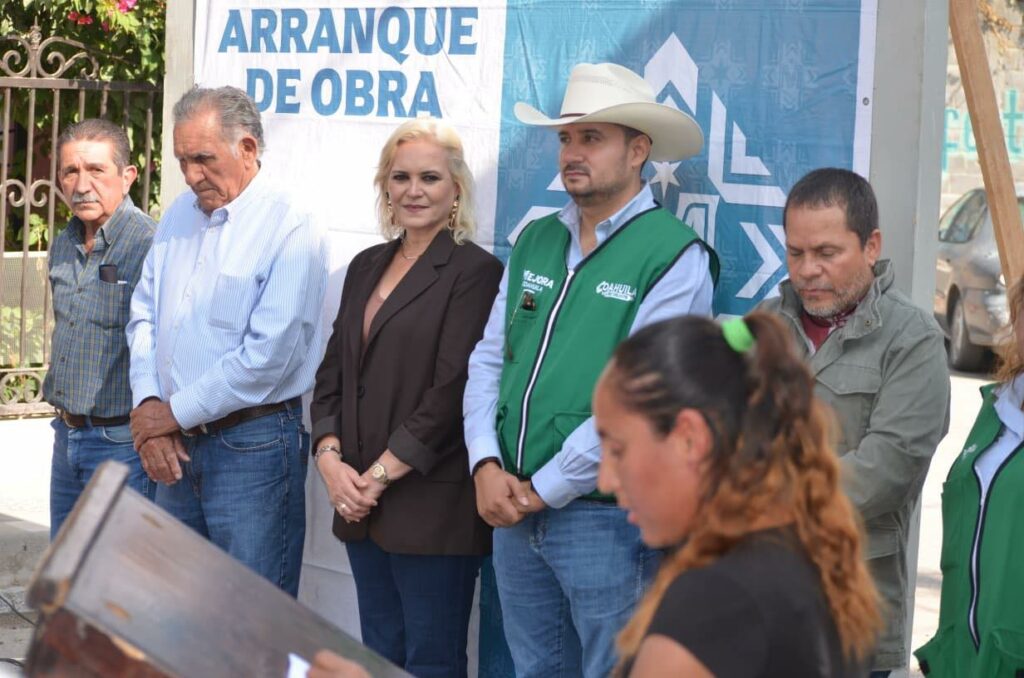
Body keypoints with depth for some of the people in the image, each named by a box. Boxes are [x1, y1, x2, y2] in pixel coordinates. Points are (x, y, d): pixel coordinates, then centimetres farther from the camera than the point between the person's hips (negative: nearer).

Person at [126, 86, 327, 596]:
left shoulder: (290, 231, -13)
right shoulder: (179, 215, 11)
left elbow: (267, 357, -19)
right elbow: (144, 316, 12)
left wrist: (174, 414, -11)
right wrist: (147, 405, -4)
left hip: (253, 445, -7)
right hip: (175, 444, 7)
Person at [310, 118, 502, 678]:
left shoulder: (475, 272, -8)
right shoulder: (366, 267, 15)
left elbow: (453, 390, -15)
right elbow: (333, 372, 14)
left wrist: (380, 475, -14)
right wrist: (331, 459, -2)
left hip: (432, 503, -7)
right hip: (361, 500, 7)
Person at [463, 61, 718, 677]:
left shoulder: (675, 256, -11)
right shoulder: (535, 241, 11)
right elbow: (490, 359, 12)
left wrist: (544, 490, -13)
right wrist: (487, 465, -4)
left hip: (605, 516, -6)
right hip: (514, 511, 6)